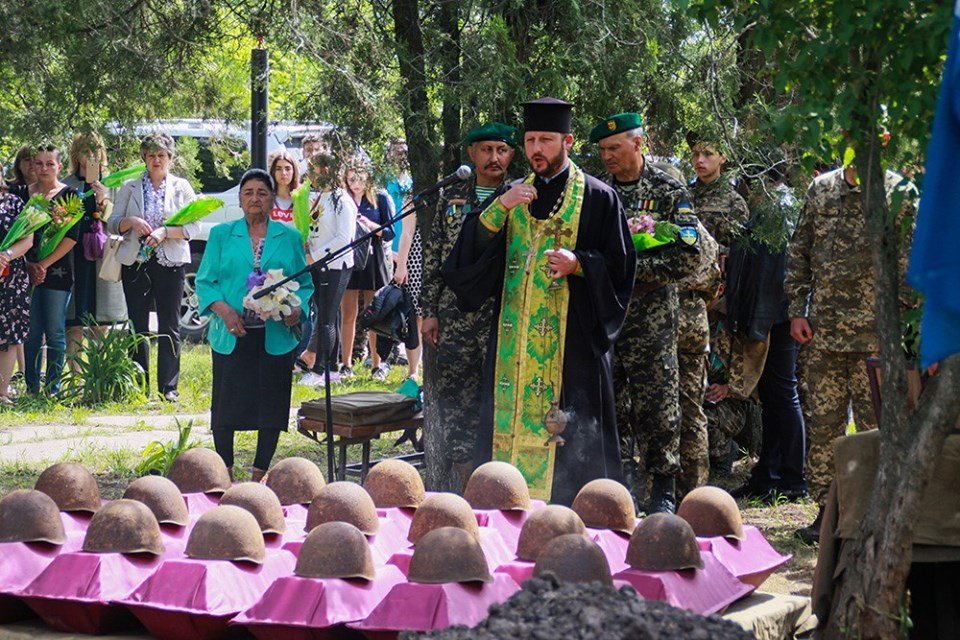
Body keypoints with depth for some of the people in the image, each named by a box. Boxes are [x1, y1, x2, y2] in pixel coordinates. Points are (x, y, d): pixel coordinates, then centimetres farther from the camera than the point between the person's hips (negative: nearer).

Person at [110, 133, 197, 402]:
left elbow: (193, 226, 0)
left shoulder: (182, 187, 7)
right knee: (138, 326, 4)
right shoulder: (130, 187, 9)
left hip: (170, 263, -1)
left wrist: (165, 232, -15)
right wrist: (131, 222, -14)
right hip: (135, 263, 1)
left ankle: (168, 387, 2)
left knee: (169, 327, -1)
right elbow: (112, 223, 7)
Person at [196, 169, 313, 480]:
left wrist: (298, 309, -10)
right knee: (226, 407, 1)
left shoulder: (289, 238, 10)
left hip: (276, 336, 1)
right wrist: (224, 310, -13)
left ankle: (259, 475, 15)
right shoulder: (221, 235, 8)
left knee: (271, 408, 2)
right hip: (231, 336, 0)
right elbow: (205, 282, 5)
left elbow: (305, 284, 11)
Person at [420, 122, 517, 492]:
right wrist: (429, 311, 7)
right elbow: (433, 256, 13)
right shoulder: (451, 198, 12)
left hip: (502, 318, -3)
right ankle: (462, 488, 9)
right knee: (452, 404, 2)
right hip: (453, 318, 3)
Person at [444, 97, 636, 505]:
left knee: (570, 439, -4)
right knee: (511, 426, 2)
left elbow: (621, 265, 1)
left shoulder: (597, 197, 2)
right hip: (514, 339, 4)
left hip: (573, 340, -4)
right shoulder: (513, 195, 13)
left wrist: (578, 263, -17)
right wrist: (500, 209, -12)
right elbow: (469, 254, 3)